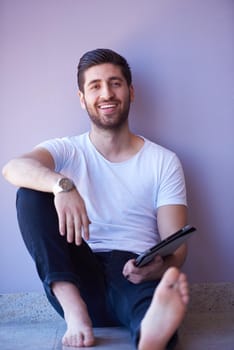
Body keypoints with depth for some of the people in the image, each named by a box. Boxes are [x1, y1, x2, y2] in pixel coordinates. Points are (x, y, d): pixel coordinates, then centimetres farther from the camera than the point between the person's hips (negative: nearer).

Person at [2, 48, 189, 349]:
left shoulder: (164, 161, 9)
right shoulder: (67, 151, 10)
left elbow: (176, 246, 2)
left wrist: (159, 267, -24)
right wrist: (62, 185, -37)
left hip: (135, 278, -1)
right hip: (79, 275, 2)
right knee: (31, 192, -20)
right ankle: (73, 307, -31)